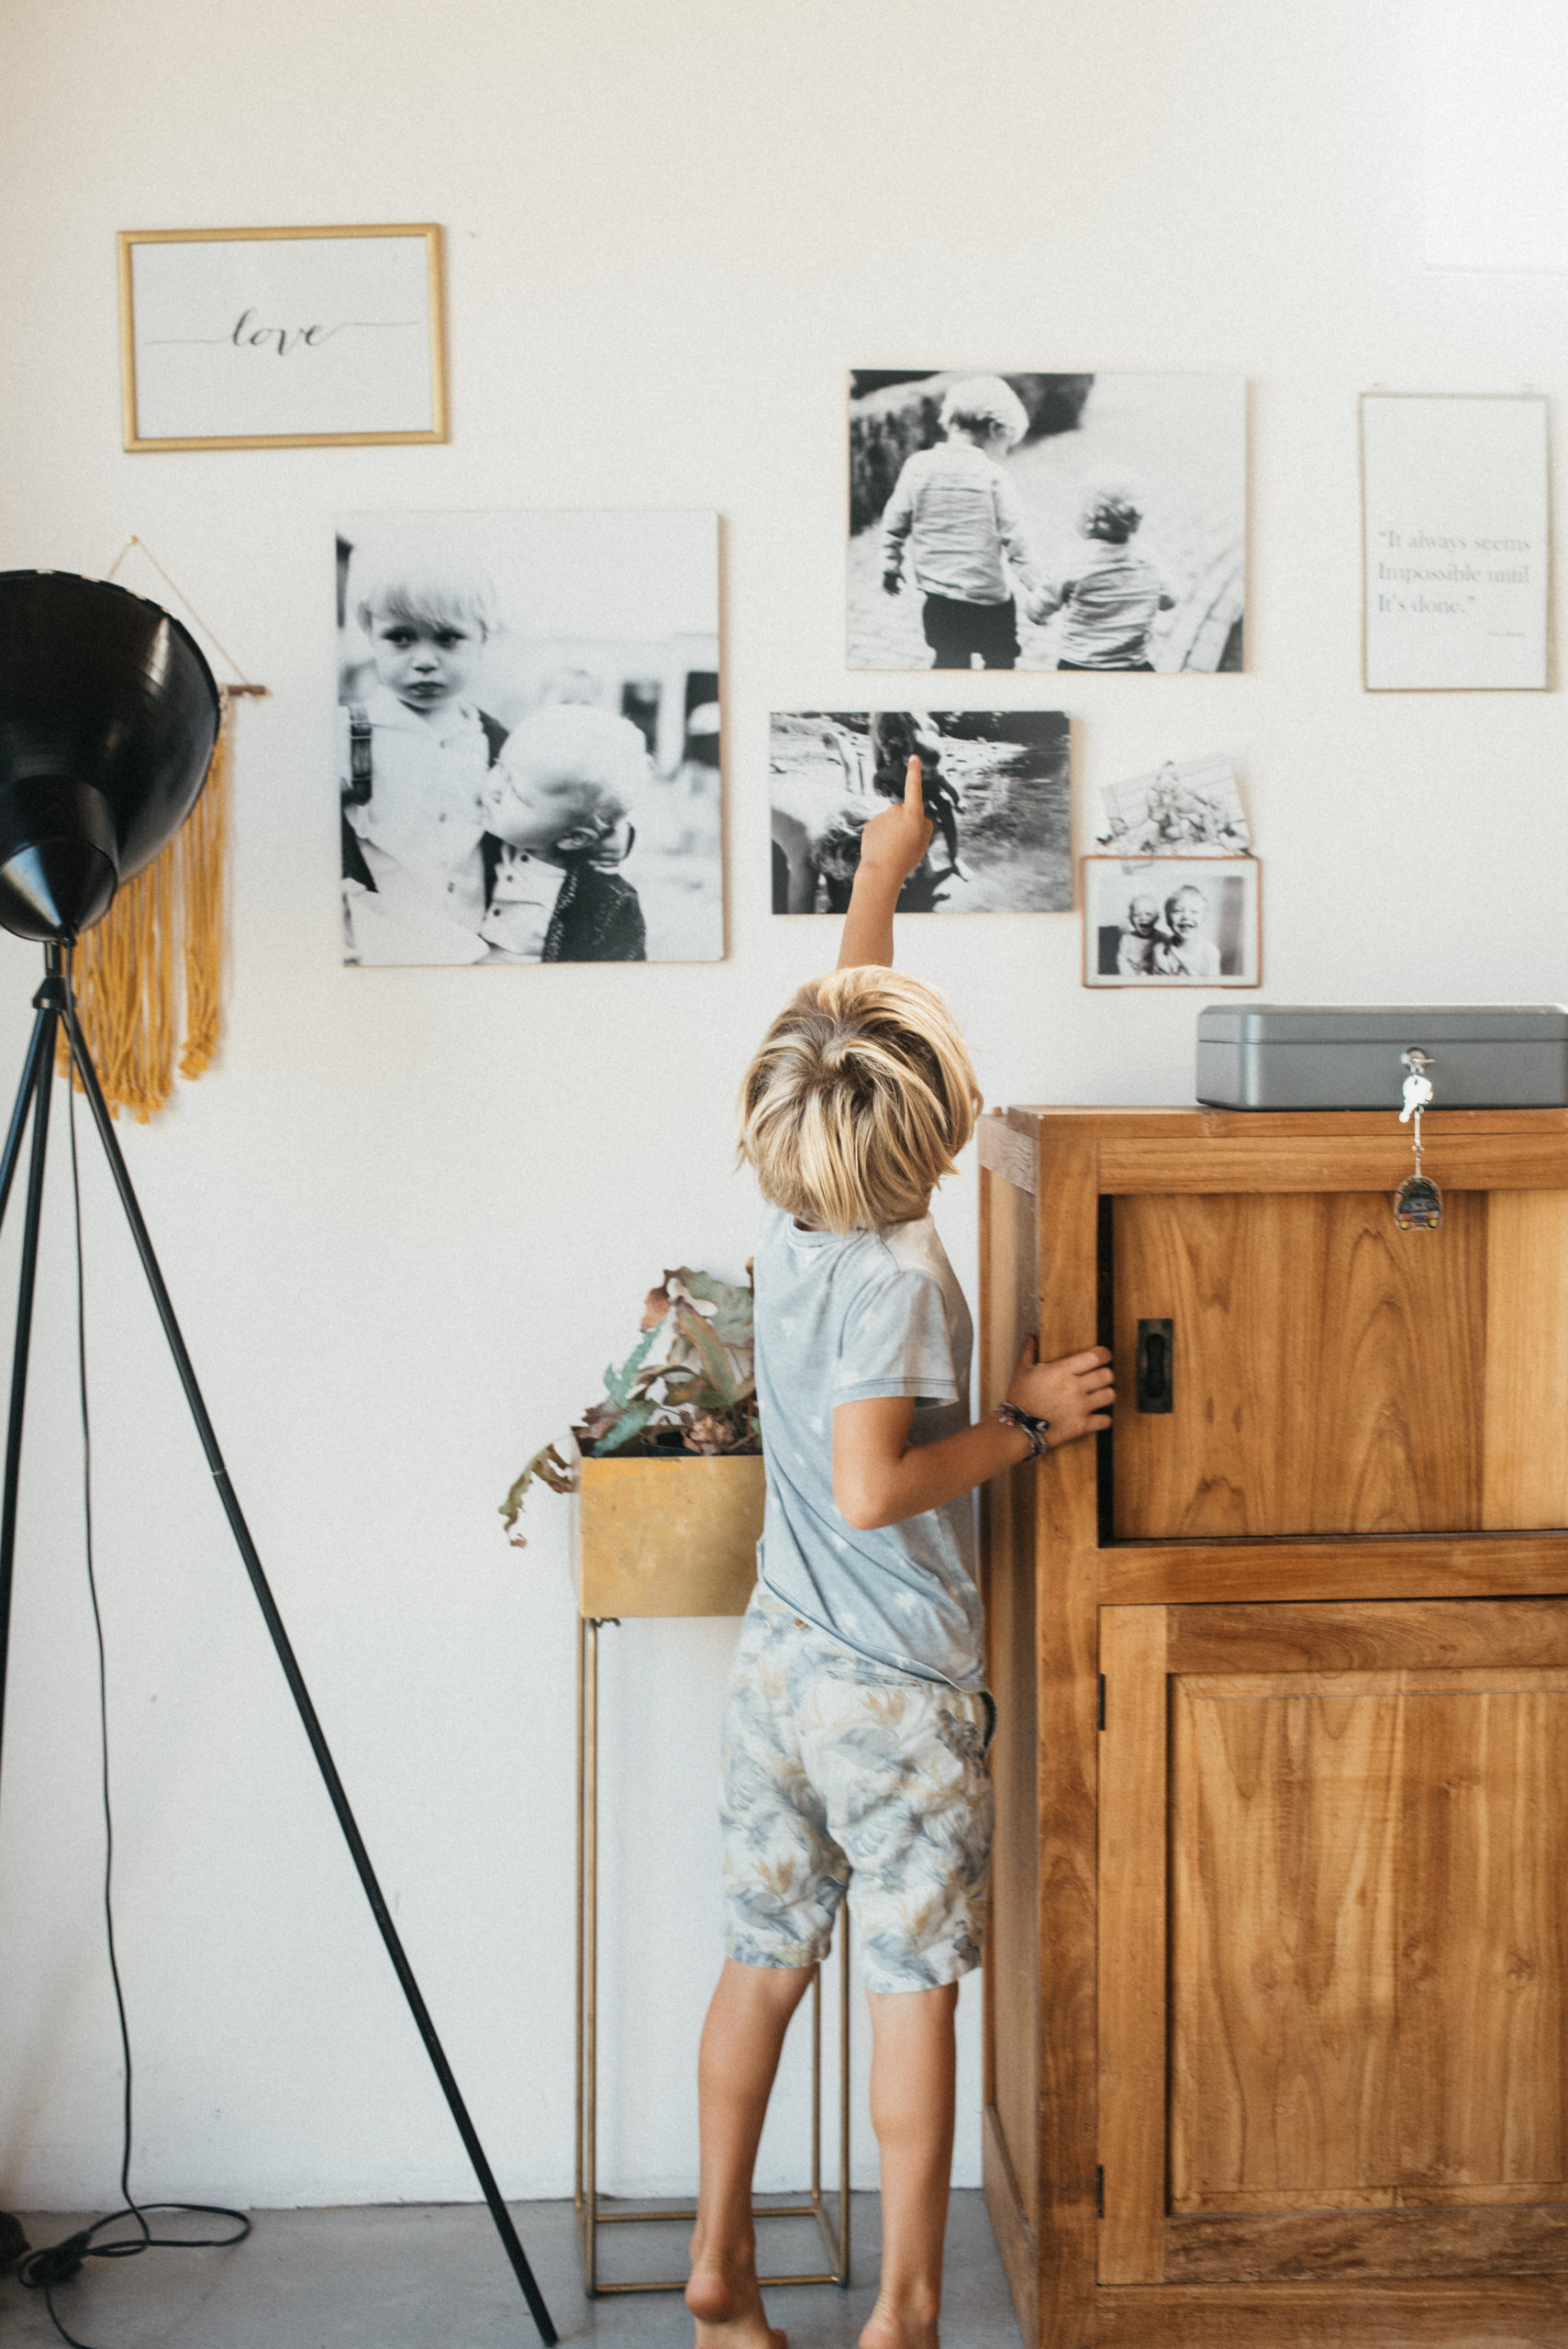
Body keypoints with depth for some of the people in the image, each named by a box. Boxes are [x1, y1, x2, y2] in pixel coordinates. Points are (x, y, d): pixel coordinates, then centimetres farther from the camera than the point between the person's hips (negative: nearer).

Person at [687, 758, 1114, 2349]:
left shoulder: (787, 1222, 1)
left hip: (778, 1667, 7)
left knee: (761, 1962, 15)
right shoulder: (901, 1276, -20)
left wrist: (879, 872, 27)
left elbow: (840, 1031, 16)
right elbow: (873, 1487, -28)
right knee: (914, 1987, 6)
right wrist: (1026, 1424, -16)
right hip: (900, 1692, -6)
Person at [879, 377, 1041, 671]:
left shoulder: (918, 465, -4)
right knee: (1000, 660, 14)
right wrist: (1033, 581, 2)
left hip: (936, 594, 4)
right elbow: (1012, 535, -10)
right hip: (988, 594, -4)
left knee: (948, 661, 15)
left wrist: (891, 564, 18)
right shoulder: (991, 474, -14)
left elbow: (895, 521, 3)